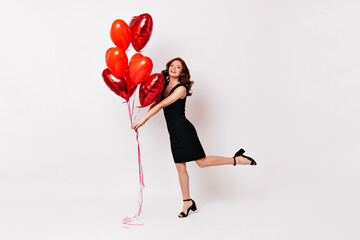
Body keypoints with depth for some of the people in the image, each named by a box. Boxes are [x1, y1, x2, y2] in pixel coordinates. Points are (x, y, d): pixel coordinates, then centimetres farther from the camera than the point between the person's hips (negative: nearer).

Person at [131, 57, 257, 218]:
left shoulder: (181, 89, -13)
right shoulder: (165, 86, 11)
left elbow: (162, 105, -19)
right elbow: (157, 103, 21)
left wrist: (143, 119, -21)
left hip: (184, 129, -7)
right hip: (174, 132, 7)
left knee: (202, 161, -5)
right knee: (180, 167, 9)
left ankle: (237, 159, 11)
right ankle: (187, 202, 20)